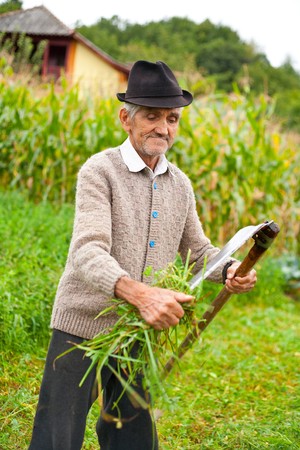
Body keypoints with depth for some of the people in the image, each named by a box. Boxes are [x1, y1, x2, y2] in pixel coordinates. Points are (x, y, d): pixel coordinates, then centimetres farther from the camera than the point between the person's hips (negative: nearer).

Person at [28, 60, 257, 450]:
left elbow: (198, 250, 16)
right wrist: (139, 293, -42)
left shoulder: (180, 185, 8)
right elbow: (88, 254, -24)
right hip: (84, 326, -5)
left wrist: (230, 269, -7)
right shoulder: (100, 171, -12)